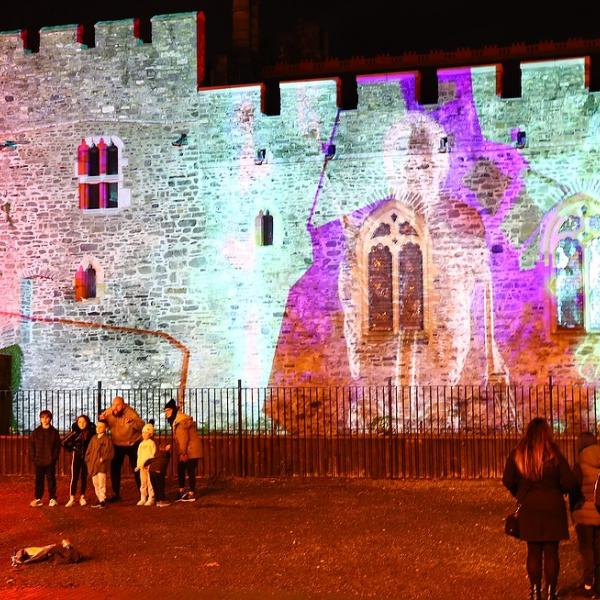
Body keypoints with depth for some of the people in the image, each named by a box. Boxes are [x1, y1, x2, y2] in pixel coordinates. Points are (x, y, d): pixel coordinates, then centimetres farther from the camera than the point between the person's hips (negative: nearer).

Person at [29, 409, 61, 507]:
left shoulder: (54, 432, 2)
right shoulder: (35, 432, 5)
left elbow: (57, 446, 0)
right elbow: (31, 446, 5)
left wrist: (54, 457, -9)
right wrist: (33, 458, -4)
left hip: (50, 461, -1)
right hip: (38, 461, 1)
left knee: (51, 479, 3)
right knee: (39, 480, 6)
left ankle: (52, 498, 11)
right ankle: (38, 498, 12)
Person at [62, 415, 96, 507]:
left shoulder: (91, 432, -6)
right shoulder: (74, 432, -9)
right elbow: (64, 443, -4)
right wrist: (72, 449, -1)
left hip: (86, 457, 1)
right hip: (76, 457, -1)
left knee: (84, 477, 7)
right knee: (74, 477, -5)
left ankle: (82, 497, 15)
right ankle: (71, 499, -5)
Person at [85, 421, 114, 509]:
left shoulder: (106, 439, -6)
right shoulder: (94, 438, 13)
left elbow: (110, 452, -9)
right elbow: (89, 450, 18)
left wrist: (103, 459, -15)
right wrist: (88, 459, 7)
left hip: (101, 465, -7)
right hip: (93, 465, 7)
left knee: (101, 484, -9)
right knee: (95, 484, 10)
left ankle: (103, 501, -3)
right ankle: (100, 500, 18)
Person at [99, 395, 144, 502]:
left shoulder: (130, 412, -23)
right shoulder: (109, 412, -11)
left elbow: (141, 425, -34)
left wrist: (132, 421, -54)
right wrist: (101, 419, -19)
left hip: (132, 444, -4)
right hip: (117, 445, 4)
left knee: (137, 469, 2)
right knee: (114, 469, 4)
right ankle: (116, 494, 15)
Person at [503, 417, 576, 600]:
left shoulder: (517, 455, -5)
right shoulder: (554, 455, -12)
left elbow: (508, 481, 0)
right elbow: (568, 483, -11)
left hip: (529, 508, 2)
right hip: (553, 508, -2)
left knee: (533, 551, 12)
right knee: (551, 551, 6)